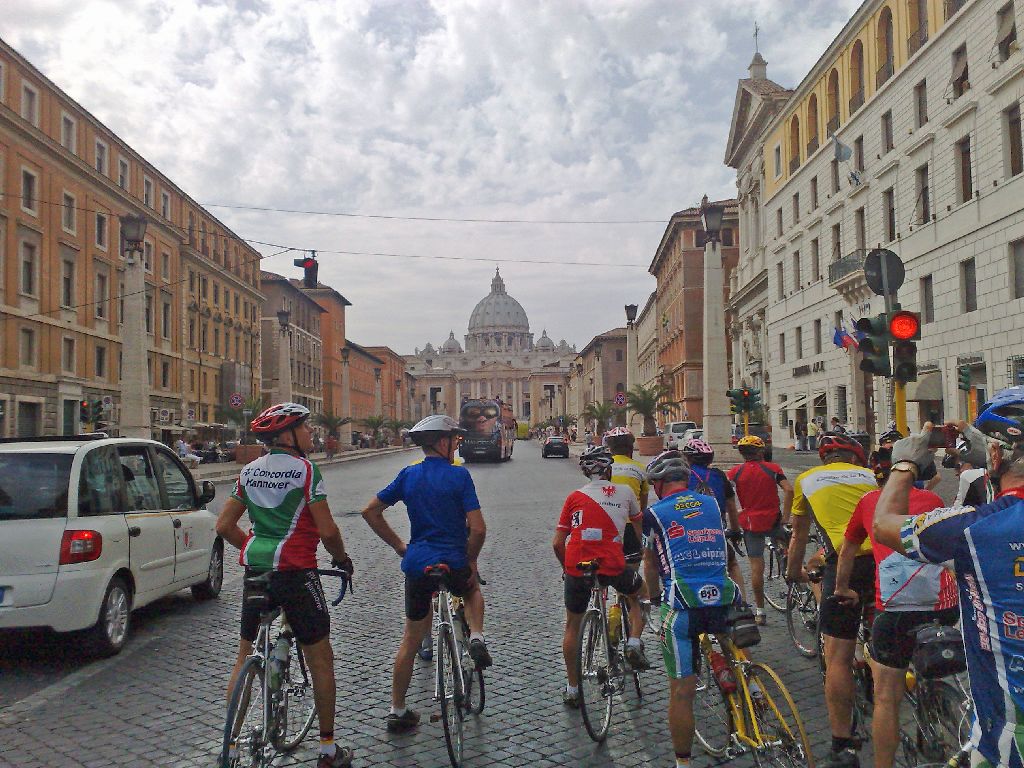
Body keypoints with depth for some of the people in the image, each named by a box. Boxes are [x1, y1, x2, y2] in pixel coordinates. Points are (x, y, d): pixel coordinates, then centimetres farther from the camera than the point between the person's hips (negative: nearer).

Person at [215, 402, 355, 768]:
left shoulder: (249, 471, 8)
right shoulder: (305, 469, -11)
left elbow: (224, 526, 11)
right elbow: (327, 530, -13)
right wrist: (342, 558, 4)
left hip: (254, 572, 6)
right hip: (294, 573, -6)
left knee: (245, 659, 18)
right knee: (320, 659, 8)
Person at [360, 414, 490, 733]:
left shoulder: (408, 475, 4)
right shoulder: (459, 475, -8)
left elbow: (370, 511, 6)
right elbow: (478, 529, -13)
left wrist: (398, 545, 12)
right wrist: (470, 561, 3)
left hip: (417, 565, 3)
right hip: (453, 564, -3)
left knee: (411, 640, 17)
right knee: (473, 588, 33)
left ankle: (398, 711, 21)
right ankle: (476, 638, 9)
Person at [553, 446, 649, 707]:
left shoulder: (575, 497, 9)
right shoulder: (625, 492, 9)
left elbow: (557, 543, 7)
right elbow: (640, 530, 21)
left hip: (576, 569, 1)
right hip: (613, 568, -1)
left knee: (572, 626, 21)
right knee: (637, 593, 32)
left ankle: (572, 689, 25)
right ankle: (634, 644, 13)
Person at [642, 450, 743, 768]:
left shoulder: (655, 513, 7)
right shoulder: (711, 503, 16)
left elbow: (651, 566, 18)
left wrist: (654, 598, 35)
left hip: (682, 606, -3)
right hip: (722, 598, 4)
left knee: (681, 691, 5)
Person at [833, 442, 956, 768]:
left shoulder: (869, 501, 17)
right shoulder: (932, 499, 20)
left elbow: (847, 551, 28)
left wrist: (842, 590, 45)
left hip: (895, 607, -3)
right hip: (945, 604, 3)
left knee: (886, 697, 7)